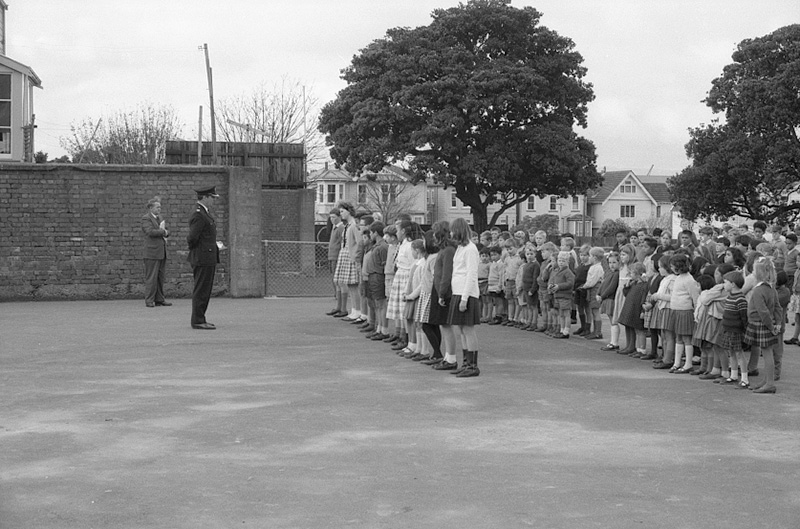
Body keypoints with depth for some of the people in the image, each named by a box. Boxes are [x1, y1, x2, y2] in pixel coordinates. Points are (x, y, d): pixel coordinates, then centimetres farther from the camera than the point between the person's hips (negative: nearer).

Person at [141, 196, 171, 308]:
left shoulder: (160, 218, 20)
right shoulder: (146, 218, -6)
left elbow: (167, 232, 20)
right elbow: (150, 231, -20)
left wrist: (164, 231, -3)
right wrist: (162, 232, -7)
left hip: (162, 252, 8)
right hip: (152, 252, -8)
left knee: (160, 277, 8)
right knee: (151, 277, -6)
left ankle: (159, 300, 12)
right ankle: (149, 301, -3)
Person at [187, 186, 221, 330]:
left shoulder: (204, 213, 17)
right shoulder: (198, 216, -17)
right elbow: (192, 238, -20)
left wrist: (215, 245, 13)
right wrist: (194, 249, -2)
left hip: (209, 258, 10)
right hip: (202, 258, -10)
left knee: (204, 291, 14)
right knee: (201, 291, -5)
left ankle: (199, 319, 19)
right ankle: (197, 321, -2)